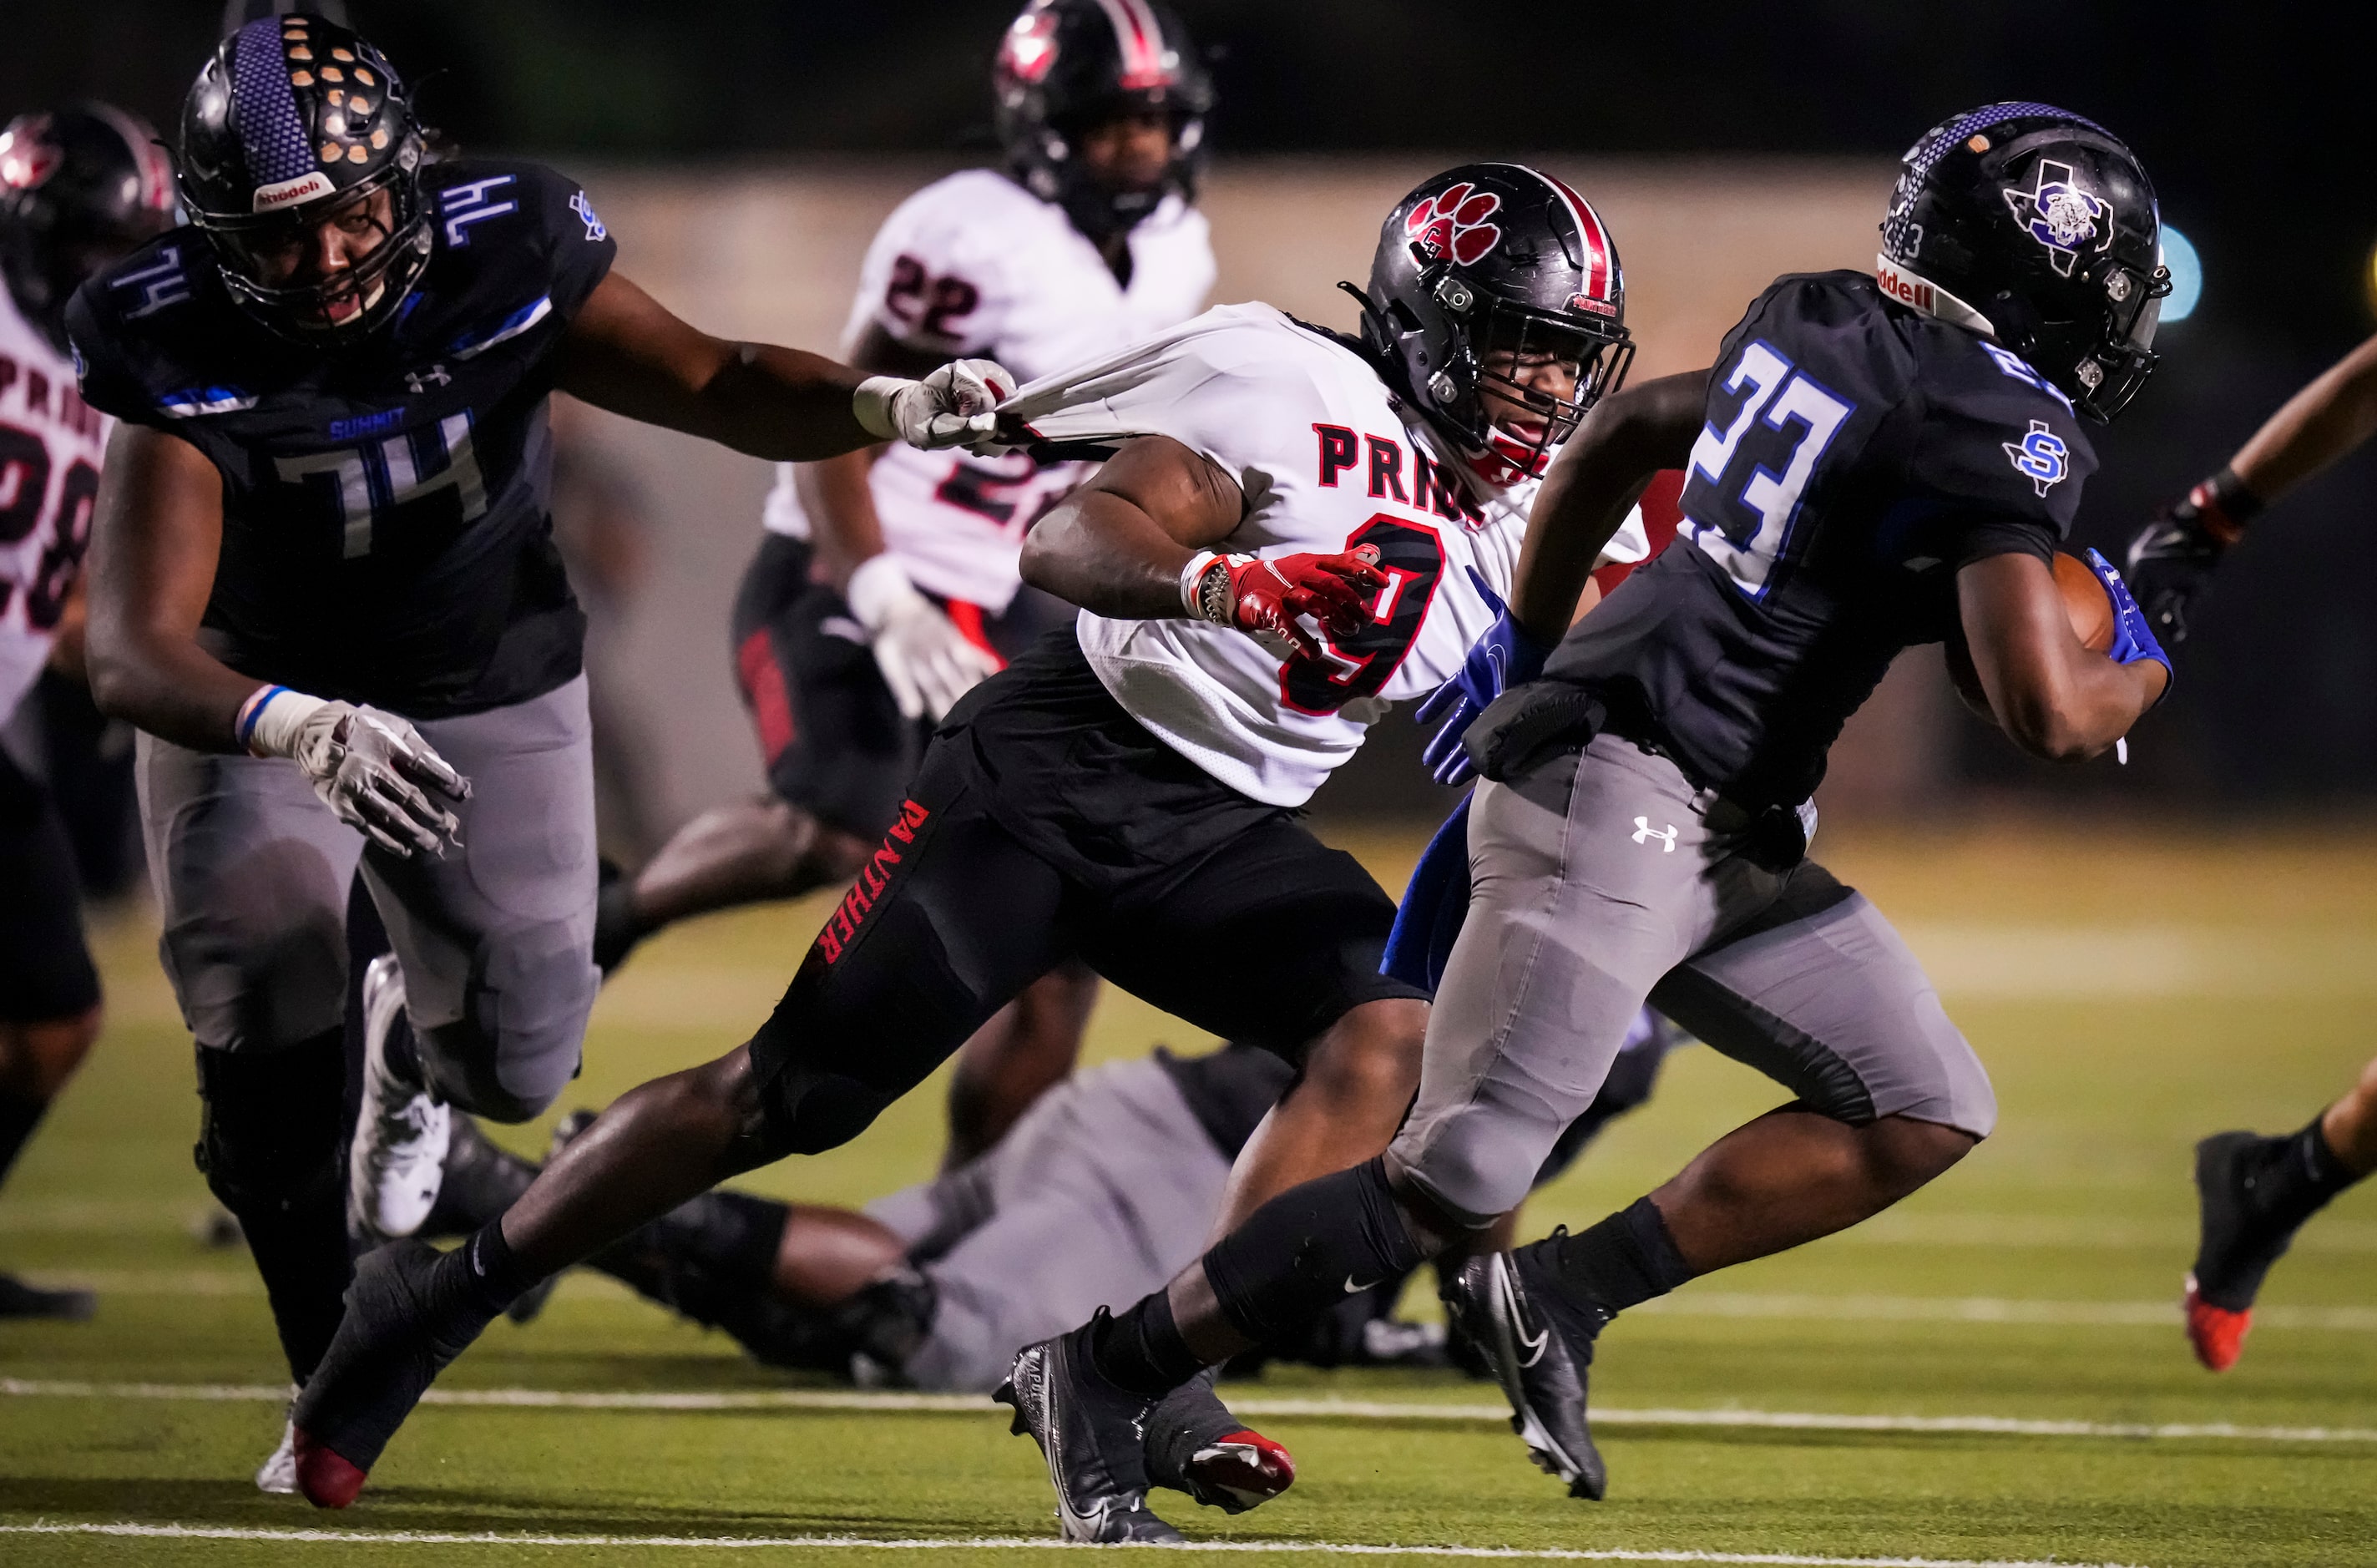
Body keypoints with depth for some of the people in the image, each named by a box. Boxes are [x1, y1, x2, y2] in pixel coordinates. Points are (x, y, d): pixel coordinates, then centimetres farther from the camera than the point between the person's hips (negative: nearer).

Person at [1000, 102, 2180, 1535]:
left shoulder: (1816, 327, 13)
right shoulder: (2006, 433, -14)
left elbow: (1619, 436, 26)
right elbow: (2041, 711, -23)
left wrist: (1530, 649, 35)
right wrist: (2131, 690, 0)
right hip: (1622, 793, -10)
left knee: (1929, 1114, 8)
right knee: (1453, 1187, -9)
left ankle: (1567, 1297, 7)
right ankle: (1104, 1374, 1)